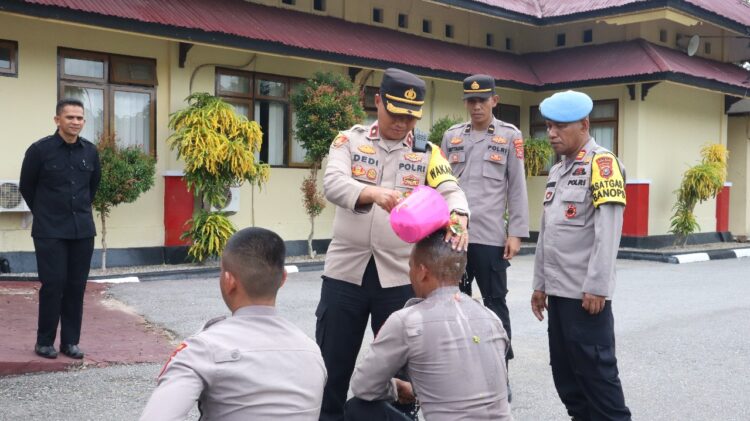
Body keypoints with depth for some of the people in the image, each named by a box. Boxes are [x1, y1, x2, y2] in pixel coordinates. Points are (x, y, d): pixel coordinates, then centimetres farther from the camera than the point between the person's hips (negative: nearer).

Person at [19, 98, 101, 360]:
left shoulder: (91, 151, 4)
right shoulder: (40, 149, -7)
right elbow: (26, 187, 4)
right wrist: (43, 213, 11)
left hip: (83, 229, 4)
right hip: (50, 231, -4)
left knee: (76, 286, 6)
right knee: (53, 284, -3)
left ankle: (70, 341, 15)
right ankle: (44, 341, 11)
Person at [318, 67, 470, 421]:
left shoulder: (427, 153, 4)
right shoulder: (349, 141, 1)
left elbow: (451, 191, -9)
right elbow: (333, 184, -15)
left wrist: (458, 217, -33)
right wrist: (373, 193, -36)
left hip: (399, 276, 1)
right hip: (345, 271, 0)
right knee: (333, 363, 10)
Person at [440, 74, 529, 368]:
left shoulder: (510, 136, 2)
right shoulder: (451, 136, 10)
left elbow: (517, 188, 1)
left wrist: (516, 233, -5)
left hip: (490, 236, -3)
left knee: (495, 304, 5)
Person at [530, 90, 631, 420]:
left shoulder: (601, 163, -8)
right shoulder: (556, 171, 17)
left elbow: (608, 231, -16)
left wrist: (596, 286, -20)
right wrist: (540, 283, 19)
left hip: (586, 292, -8)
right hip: (558, 290, 8)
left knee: (595, 370, -1)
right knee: (564, 370, 13)